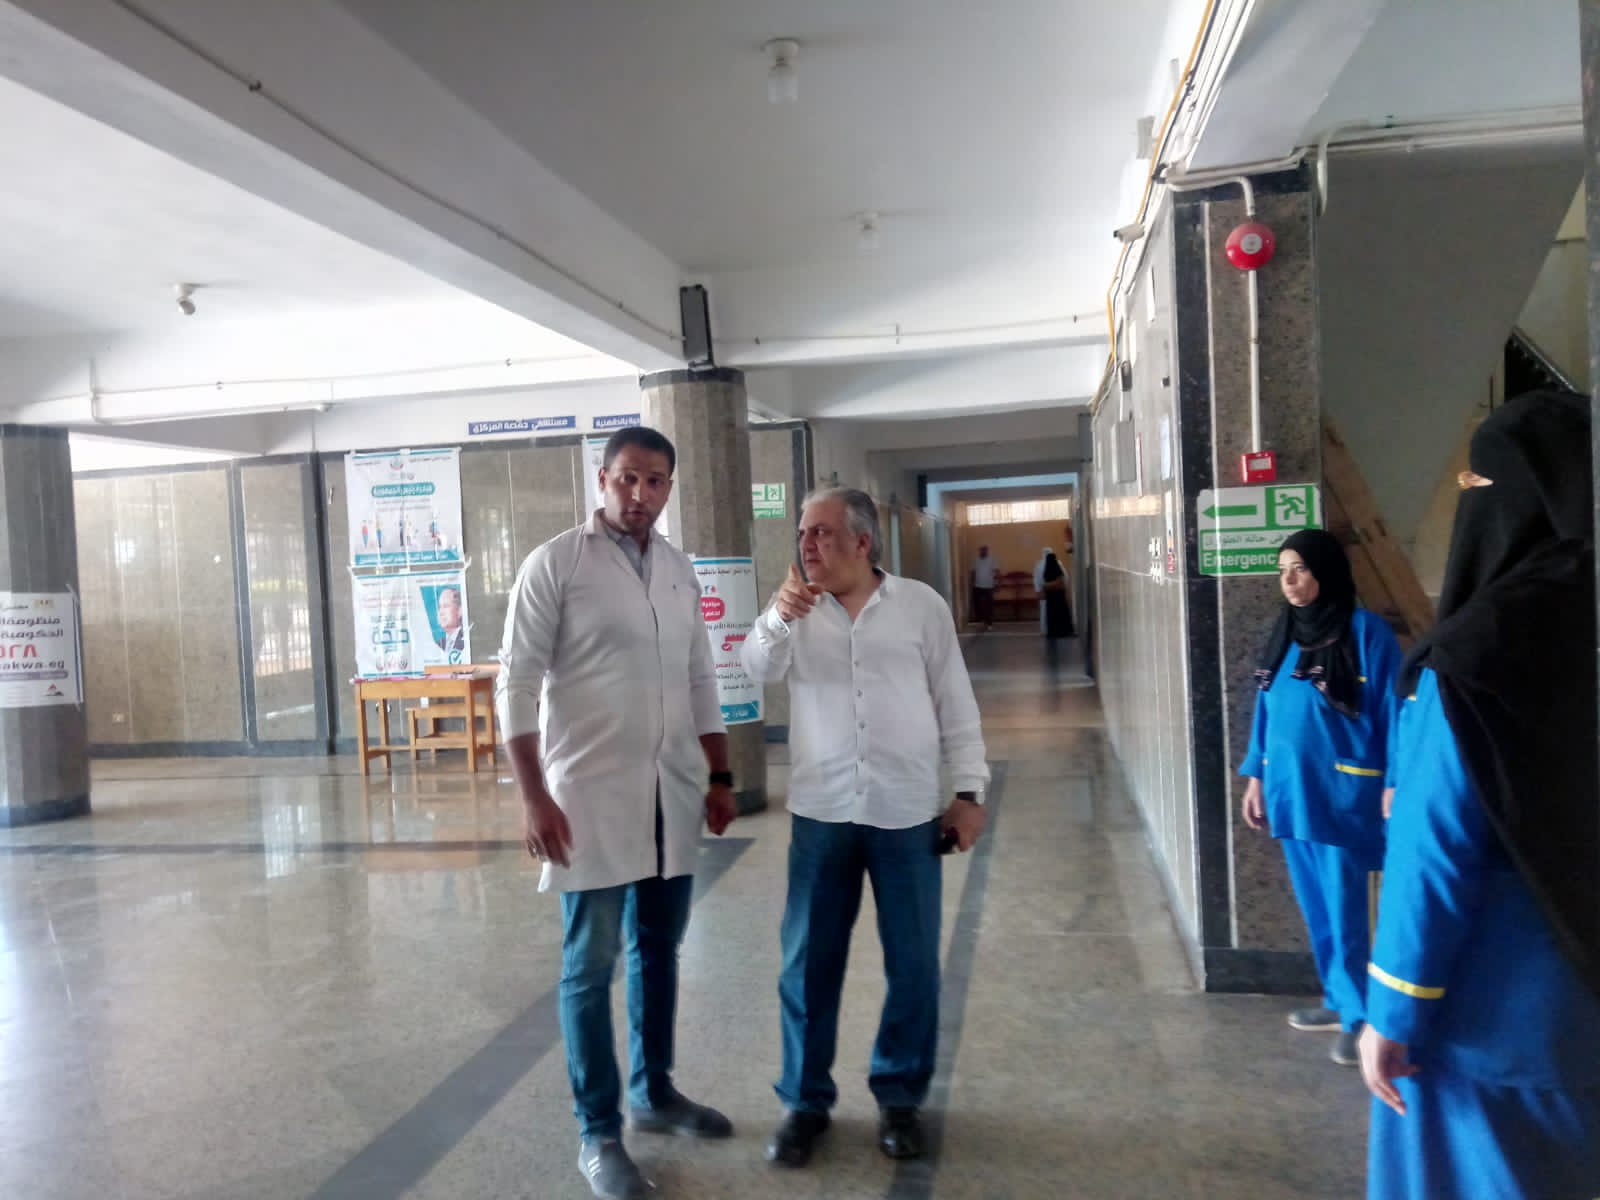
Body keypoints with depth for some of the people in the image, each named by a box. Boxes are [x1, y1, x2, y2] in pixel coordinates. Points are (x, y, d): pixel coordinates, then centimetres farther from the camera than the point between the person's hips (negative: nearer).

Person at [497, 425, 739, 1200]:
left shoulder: (679, 571, 10)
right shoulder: (555, 564, -7)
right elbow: (516, 684, -10)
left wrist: (720, 775, 12)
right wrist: (535, 799, -16)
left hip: (673, 791, 6)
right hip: (592, 792, -5)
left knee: (658, 949, 16)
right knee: (591, 964, 4)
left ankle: (654, 1094, 34)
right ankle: (598, 1135, 18)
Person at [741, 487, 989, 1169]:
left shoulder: (921, 605, 1)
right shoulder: (797, 610, 6)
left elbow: (954, 703, 3)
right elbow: (758, 670, -7)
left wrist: (969, 791, 0)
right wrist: (779, 617, -25)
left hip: (906, 812, -1)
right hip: (820, 812, 1)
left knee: (913, 964, 8)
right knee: (808, 963, 7)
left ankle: (900, 1096, 27)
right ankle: (805, 1101, 23)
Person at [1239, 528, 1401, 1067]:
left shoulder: (1365, 631, -11)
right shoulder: (1283, 632, 7)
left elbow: (1390, 712, -11)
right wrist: (1256, 777, 13)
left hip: (1343, 791, -6)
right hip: (1290, 788, 6)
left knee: (1344, 910, 3)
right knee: (1316, 908, 16)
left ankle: (1358, 1015, 18)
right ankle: (1338, 1000, 31)